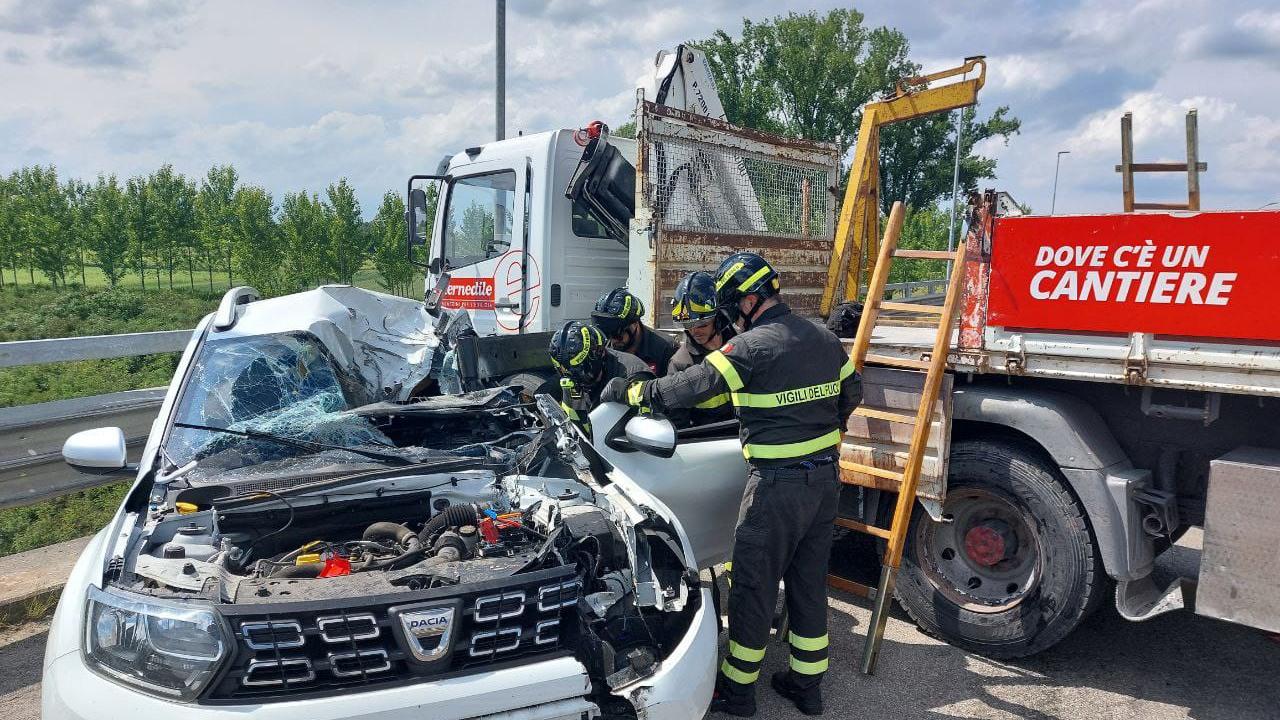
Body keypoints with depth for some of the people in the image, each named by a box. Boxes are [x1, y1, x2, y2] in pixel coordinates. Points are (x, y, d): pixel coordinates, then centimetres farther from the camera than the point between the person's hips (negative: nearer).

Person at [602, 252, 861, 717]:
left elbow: (682, 390, -17)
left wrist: (626, 391, -3)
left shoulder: (751, 347, -17)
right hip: (826, 477, 8)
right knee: (810, 581, 17)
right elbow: (852, 393, 18)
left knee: (753, 582, 6)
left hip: (778, 483, -8)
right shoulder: (824, 339, 6)